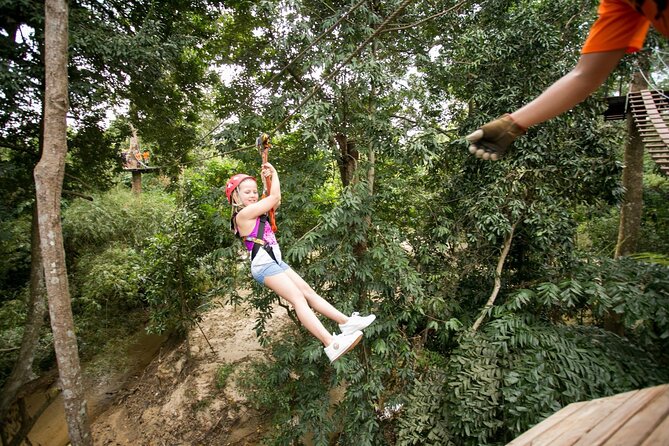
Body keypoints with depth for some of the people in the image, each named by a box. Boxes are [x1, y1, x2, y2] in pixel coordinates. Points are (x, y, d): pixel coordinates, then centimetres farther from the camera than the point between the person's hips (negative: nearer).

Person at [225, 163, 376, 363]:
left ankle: (346, 322, 6)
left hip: (275, 262, 10)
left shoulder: (253, 212, 17)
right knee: (298, 299, -20)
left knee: (308, 292, 5)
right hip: (264, 266, -10)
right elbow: (274, 197, -8)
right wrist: (274, 173, 6)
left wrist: (267, 178, 21)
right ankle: (331, 345, -28)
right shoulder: (243, 214, -11)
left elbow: (276, 201, 25)